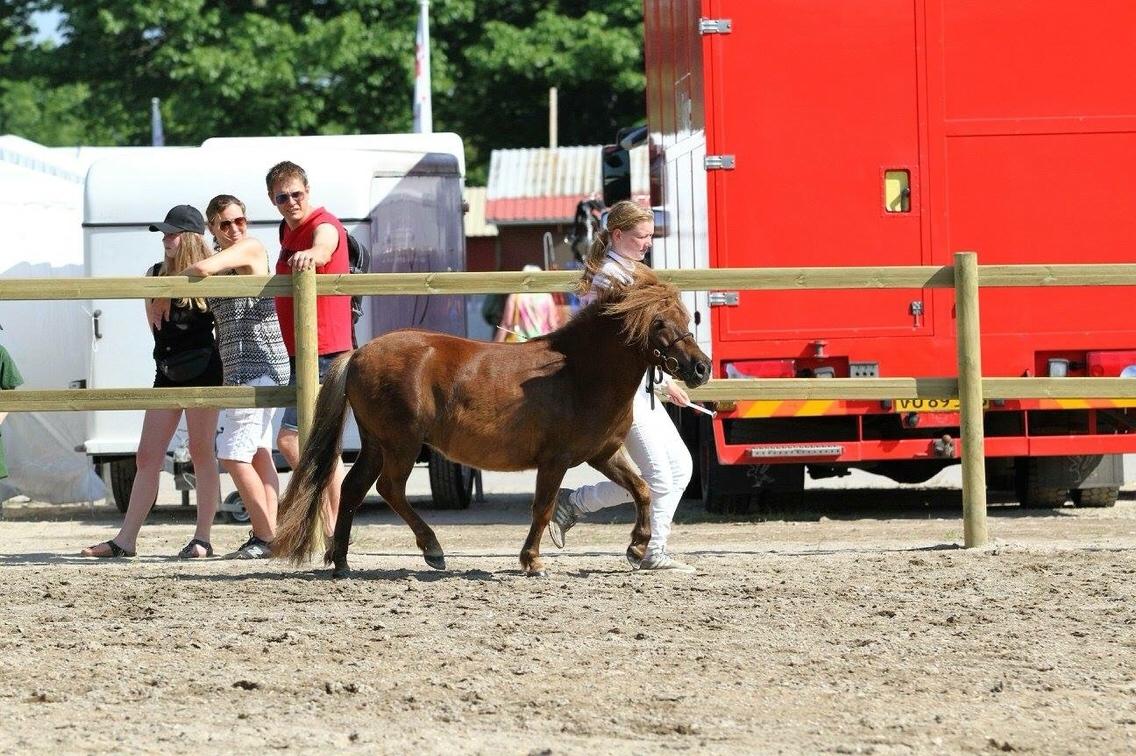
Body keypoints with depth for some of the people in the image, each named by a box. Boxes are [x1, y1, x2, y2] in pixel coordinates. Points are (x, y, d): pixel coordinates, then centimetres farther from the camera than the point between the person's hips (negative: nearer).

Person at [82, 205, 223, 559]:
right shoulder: (155, 274, 9)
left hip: (204, 370, -5)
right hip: (167, 371, 6)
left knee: (201, 451, -2)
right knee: (147, 456, 3)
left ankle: (202, 538, 2)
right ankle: (126, 539, 2)